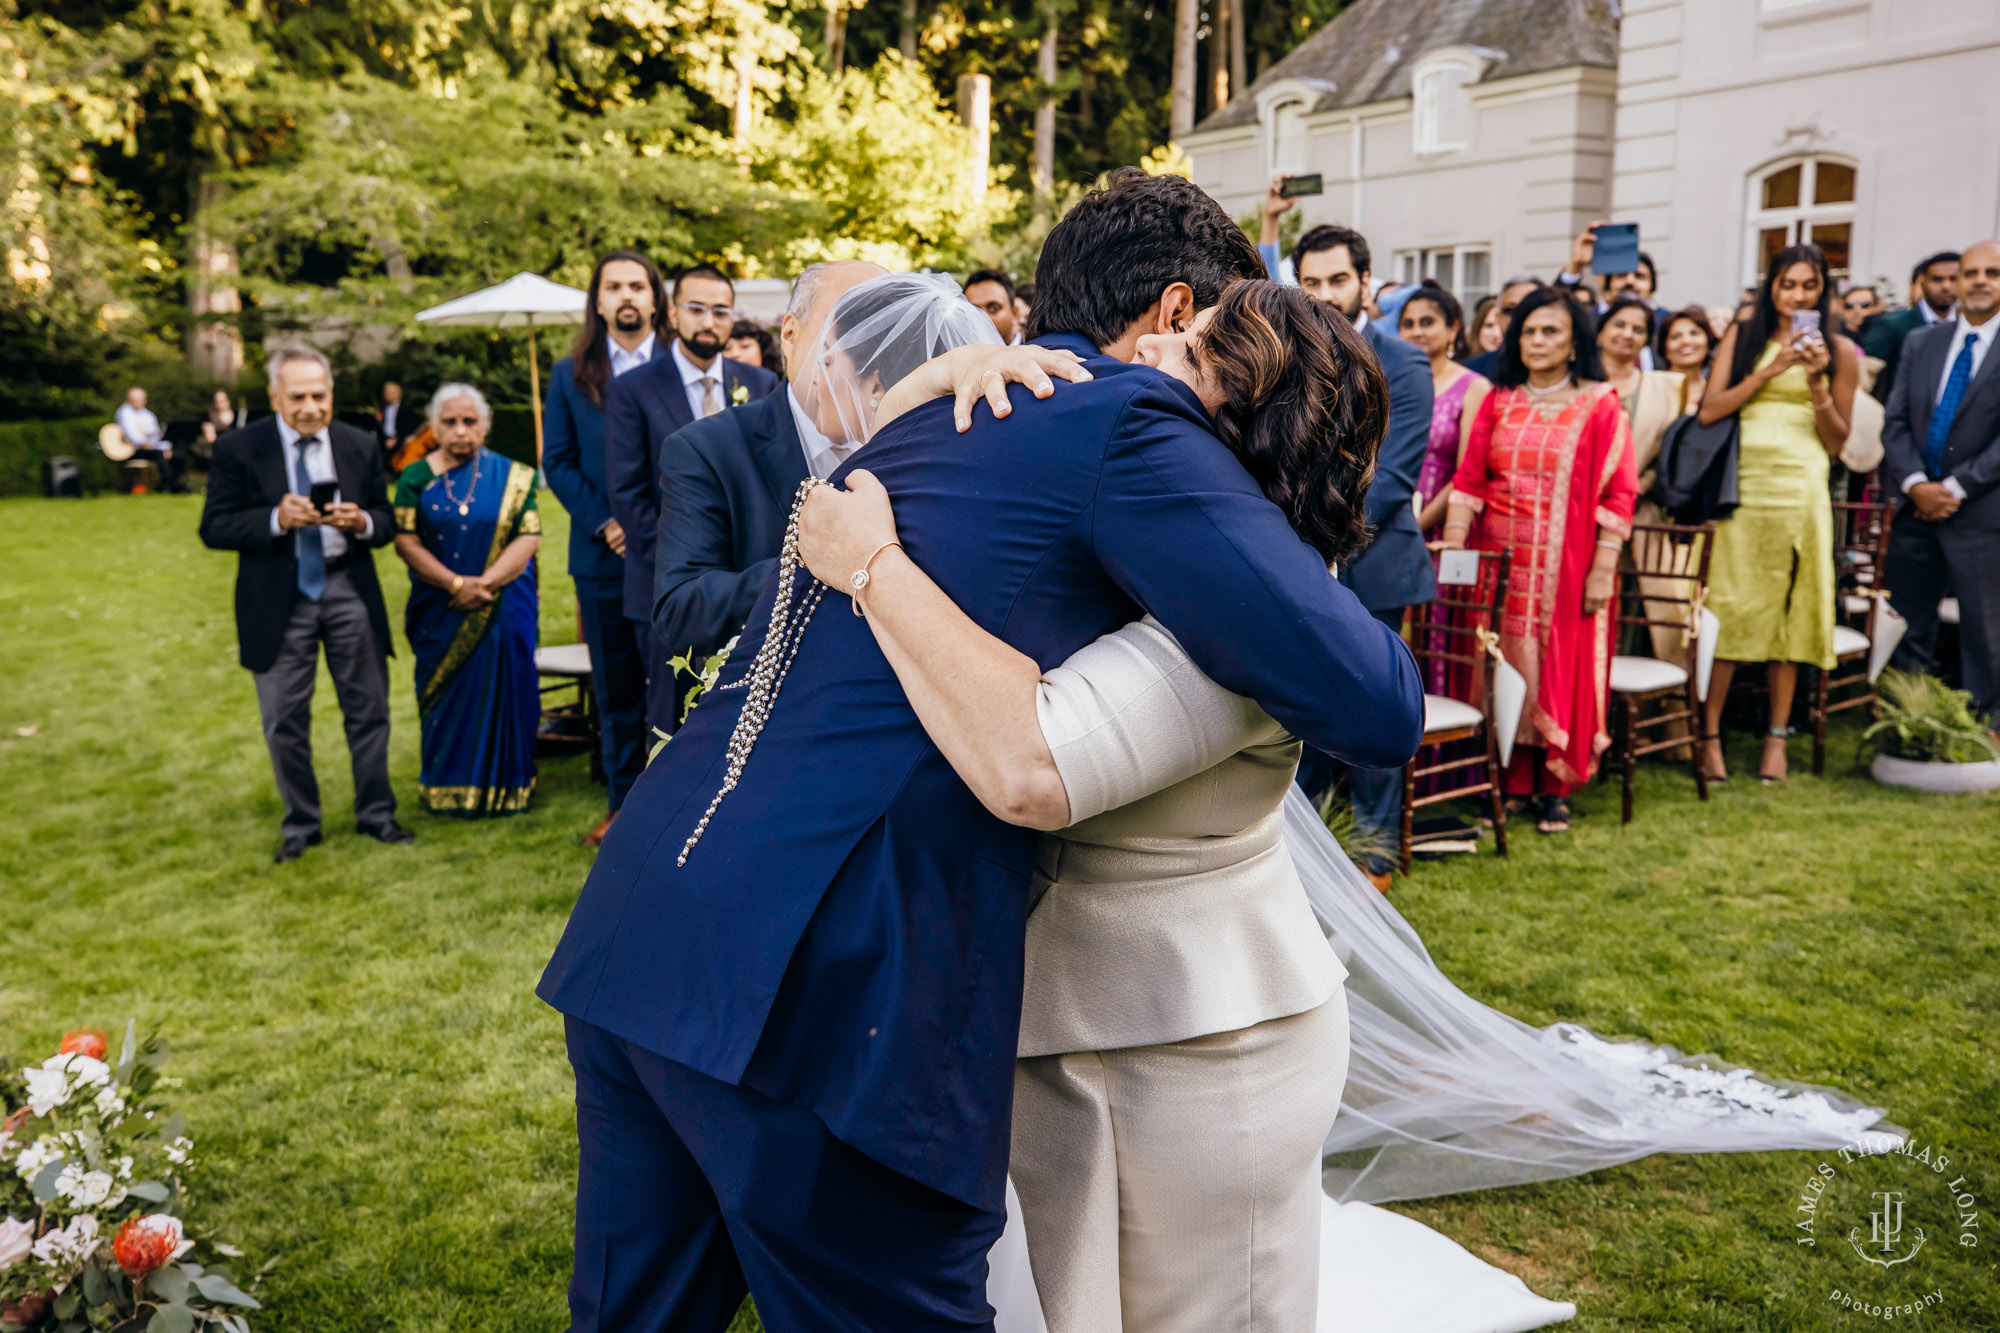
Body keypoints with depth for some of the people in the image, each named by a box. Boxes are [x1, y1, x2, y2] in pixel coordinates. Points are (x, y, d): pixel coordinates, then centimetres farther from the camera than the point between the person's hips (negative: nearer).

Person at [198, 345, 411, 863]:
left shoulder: (360, 447, 4)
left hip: (349, 591, 2)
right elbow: (214, 529, -8)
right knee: (285, 720, 6)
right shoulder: (238, 449, -4)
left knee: (368, 709, 8)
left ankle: (375, 813, 23)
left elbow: (386, 523, 6)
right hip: (278, 600, -2)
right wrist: (277, 519, -24)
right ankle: (301, 825, 22)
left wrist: (362, 522, -17)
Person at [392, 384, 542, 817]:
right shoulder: (416, 478, 5)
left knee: (502, 691, 0)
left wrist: (486, 583, -16)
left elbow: (529, 537, -5)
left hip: (502, 610, -1)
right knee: (445, 696, 4)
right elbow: (406, 541, -3)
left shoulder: (511, 477, 3)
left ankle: (504, 788, 11)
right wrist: (456, 583, -15)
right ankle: (448, 790, 16)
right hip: (440, 612, 1)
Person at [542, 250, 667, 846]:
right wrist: (603, 522, -7)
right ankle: (621, 802, 22)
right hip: (601, 553, 3)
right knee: (614, 689, 11)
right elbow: (557, 461, 7)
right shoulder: (570, 375, 10)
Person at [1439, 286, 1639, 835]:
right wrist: (1453, 548, -5)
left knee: (1563, 669, 1)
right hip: (1500, 562, 3)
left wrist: (1603, 569, -9)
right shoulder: (1498, 402, 10)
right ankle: (1512, 782, 16)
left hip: (1566, 565, -3)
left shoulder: (1598, 406, 0)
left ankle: (1556, 789, 11)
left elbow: (1618, 493, -3)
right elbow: (1469, 479, 5)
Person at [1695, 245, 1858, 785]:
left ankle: (1777, 736, 11)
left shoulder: (1839, 351, 9)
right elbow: (1709, 411, -1)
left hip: (1799, 490, 1)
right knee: (1727, 607, -4)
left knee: (1791, 610, 2)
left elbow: (1836, 442, 7)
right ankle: (1710, 734, 2)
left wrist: (1816, 383, -6)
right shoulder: (1742, 336, 10)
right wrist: (1772, 369, -7)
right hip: (1739, 487, 0)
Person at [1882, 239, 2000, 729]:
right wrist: (1916, 484, -8)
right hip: (1916, 507, 4)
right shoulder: (1921, 343, 11)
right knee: (1908, 629, 8)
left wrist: (1957, 487, -14)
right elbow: (1896, 423, 5)